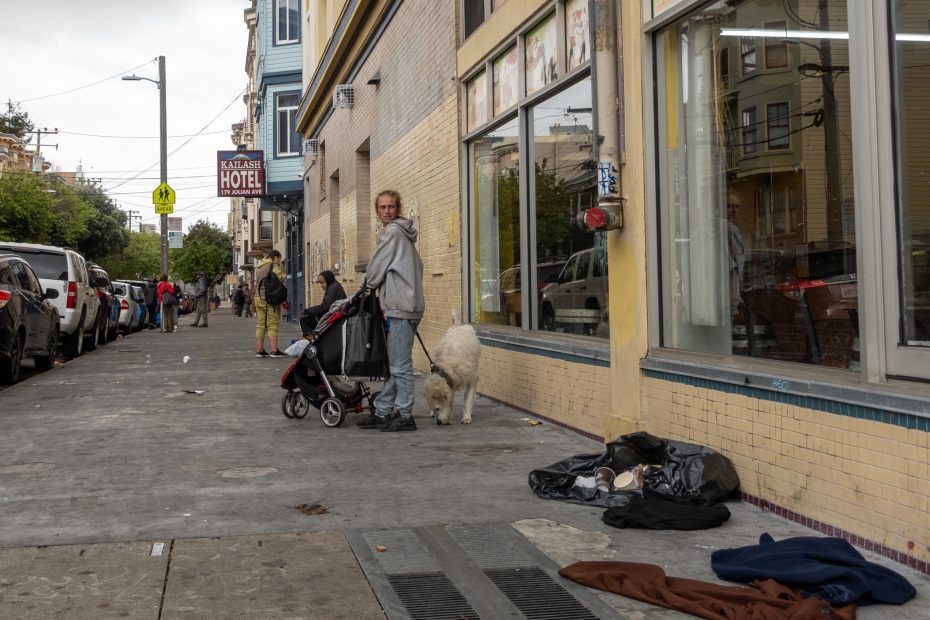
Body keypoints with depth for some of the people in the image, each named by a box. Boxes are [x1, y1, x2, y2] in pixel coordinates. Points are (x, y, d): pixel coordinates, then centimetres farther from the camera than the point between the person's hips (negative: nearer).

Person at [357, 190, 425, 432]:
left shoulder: (394, 232, -8)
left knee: (400, 365, -6)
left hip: (400, 307, -11)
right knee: (394, 363, 12)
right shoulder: (403, 233, 21)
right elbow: (417, 266, 25)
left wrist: (368, 285, 14)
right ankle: (382, 412, 17)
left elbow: (377, 266, -6)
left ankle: (405, 415, -2)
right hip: (406, 305, 11)